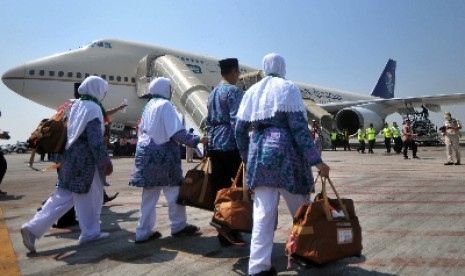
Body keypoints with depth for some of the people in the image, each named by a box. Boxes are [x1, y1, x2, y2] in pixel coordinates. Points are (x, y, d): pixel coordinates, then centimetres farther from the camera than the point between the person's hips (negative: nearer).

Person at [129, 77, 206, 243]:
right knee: (173, 190, 5)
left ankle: (143, 232, 14)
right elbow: (176, 132, -19)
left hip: (147, 152, 8)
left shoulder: (149, 105, 14)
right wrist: (196, 140, -19)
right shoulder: (165, 105, -11)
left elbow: (141, 130, 18)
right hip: (163, 153, -8)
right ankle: (178, 226, 16)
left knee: (149, 194, 10)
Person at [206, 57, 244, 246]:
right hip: (231, 145, -8)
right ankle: (231, 230, -1)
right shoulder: (233, 91, -7)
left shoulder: (213, 93, 19)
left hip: (214, 146, 8)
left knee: (220, 190, 8)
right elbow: (236, 121, -17)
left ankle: (223, 234, 14)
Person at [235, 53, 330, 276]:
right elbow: (298, 126, -10)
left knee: (263, 211, 4)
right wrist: (316, 160, -10)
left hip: (259, 152, 4)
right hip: (284, 151, -4)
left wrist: (247, 157, 23)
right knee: (301, 210, 13)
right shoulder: (288, 88, 1)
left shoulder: (251, 91, 14)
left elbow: (239, 129, 12)